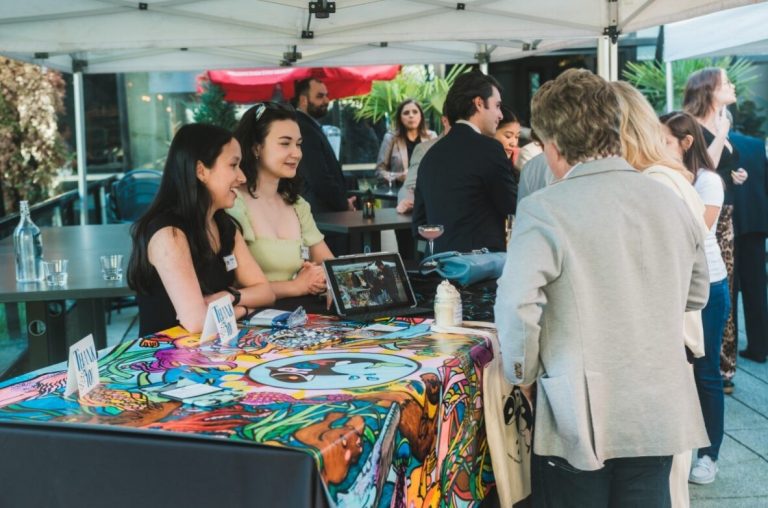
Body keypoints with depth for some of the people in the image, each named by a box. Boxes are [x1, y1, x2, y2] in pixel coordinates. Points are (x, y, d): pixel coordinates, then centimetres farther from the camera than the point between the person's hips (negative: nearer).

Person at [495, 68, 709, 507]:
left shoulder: (543, 212, -15)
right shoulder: (670, 201, 3)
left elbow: (517, 309, -21)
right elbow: (696, 294, 14)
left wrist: (522, 373, -5)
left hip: (580, 420, -4)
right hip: (662, 415, 5)